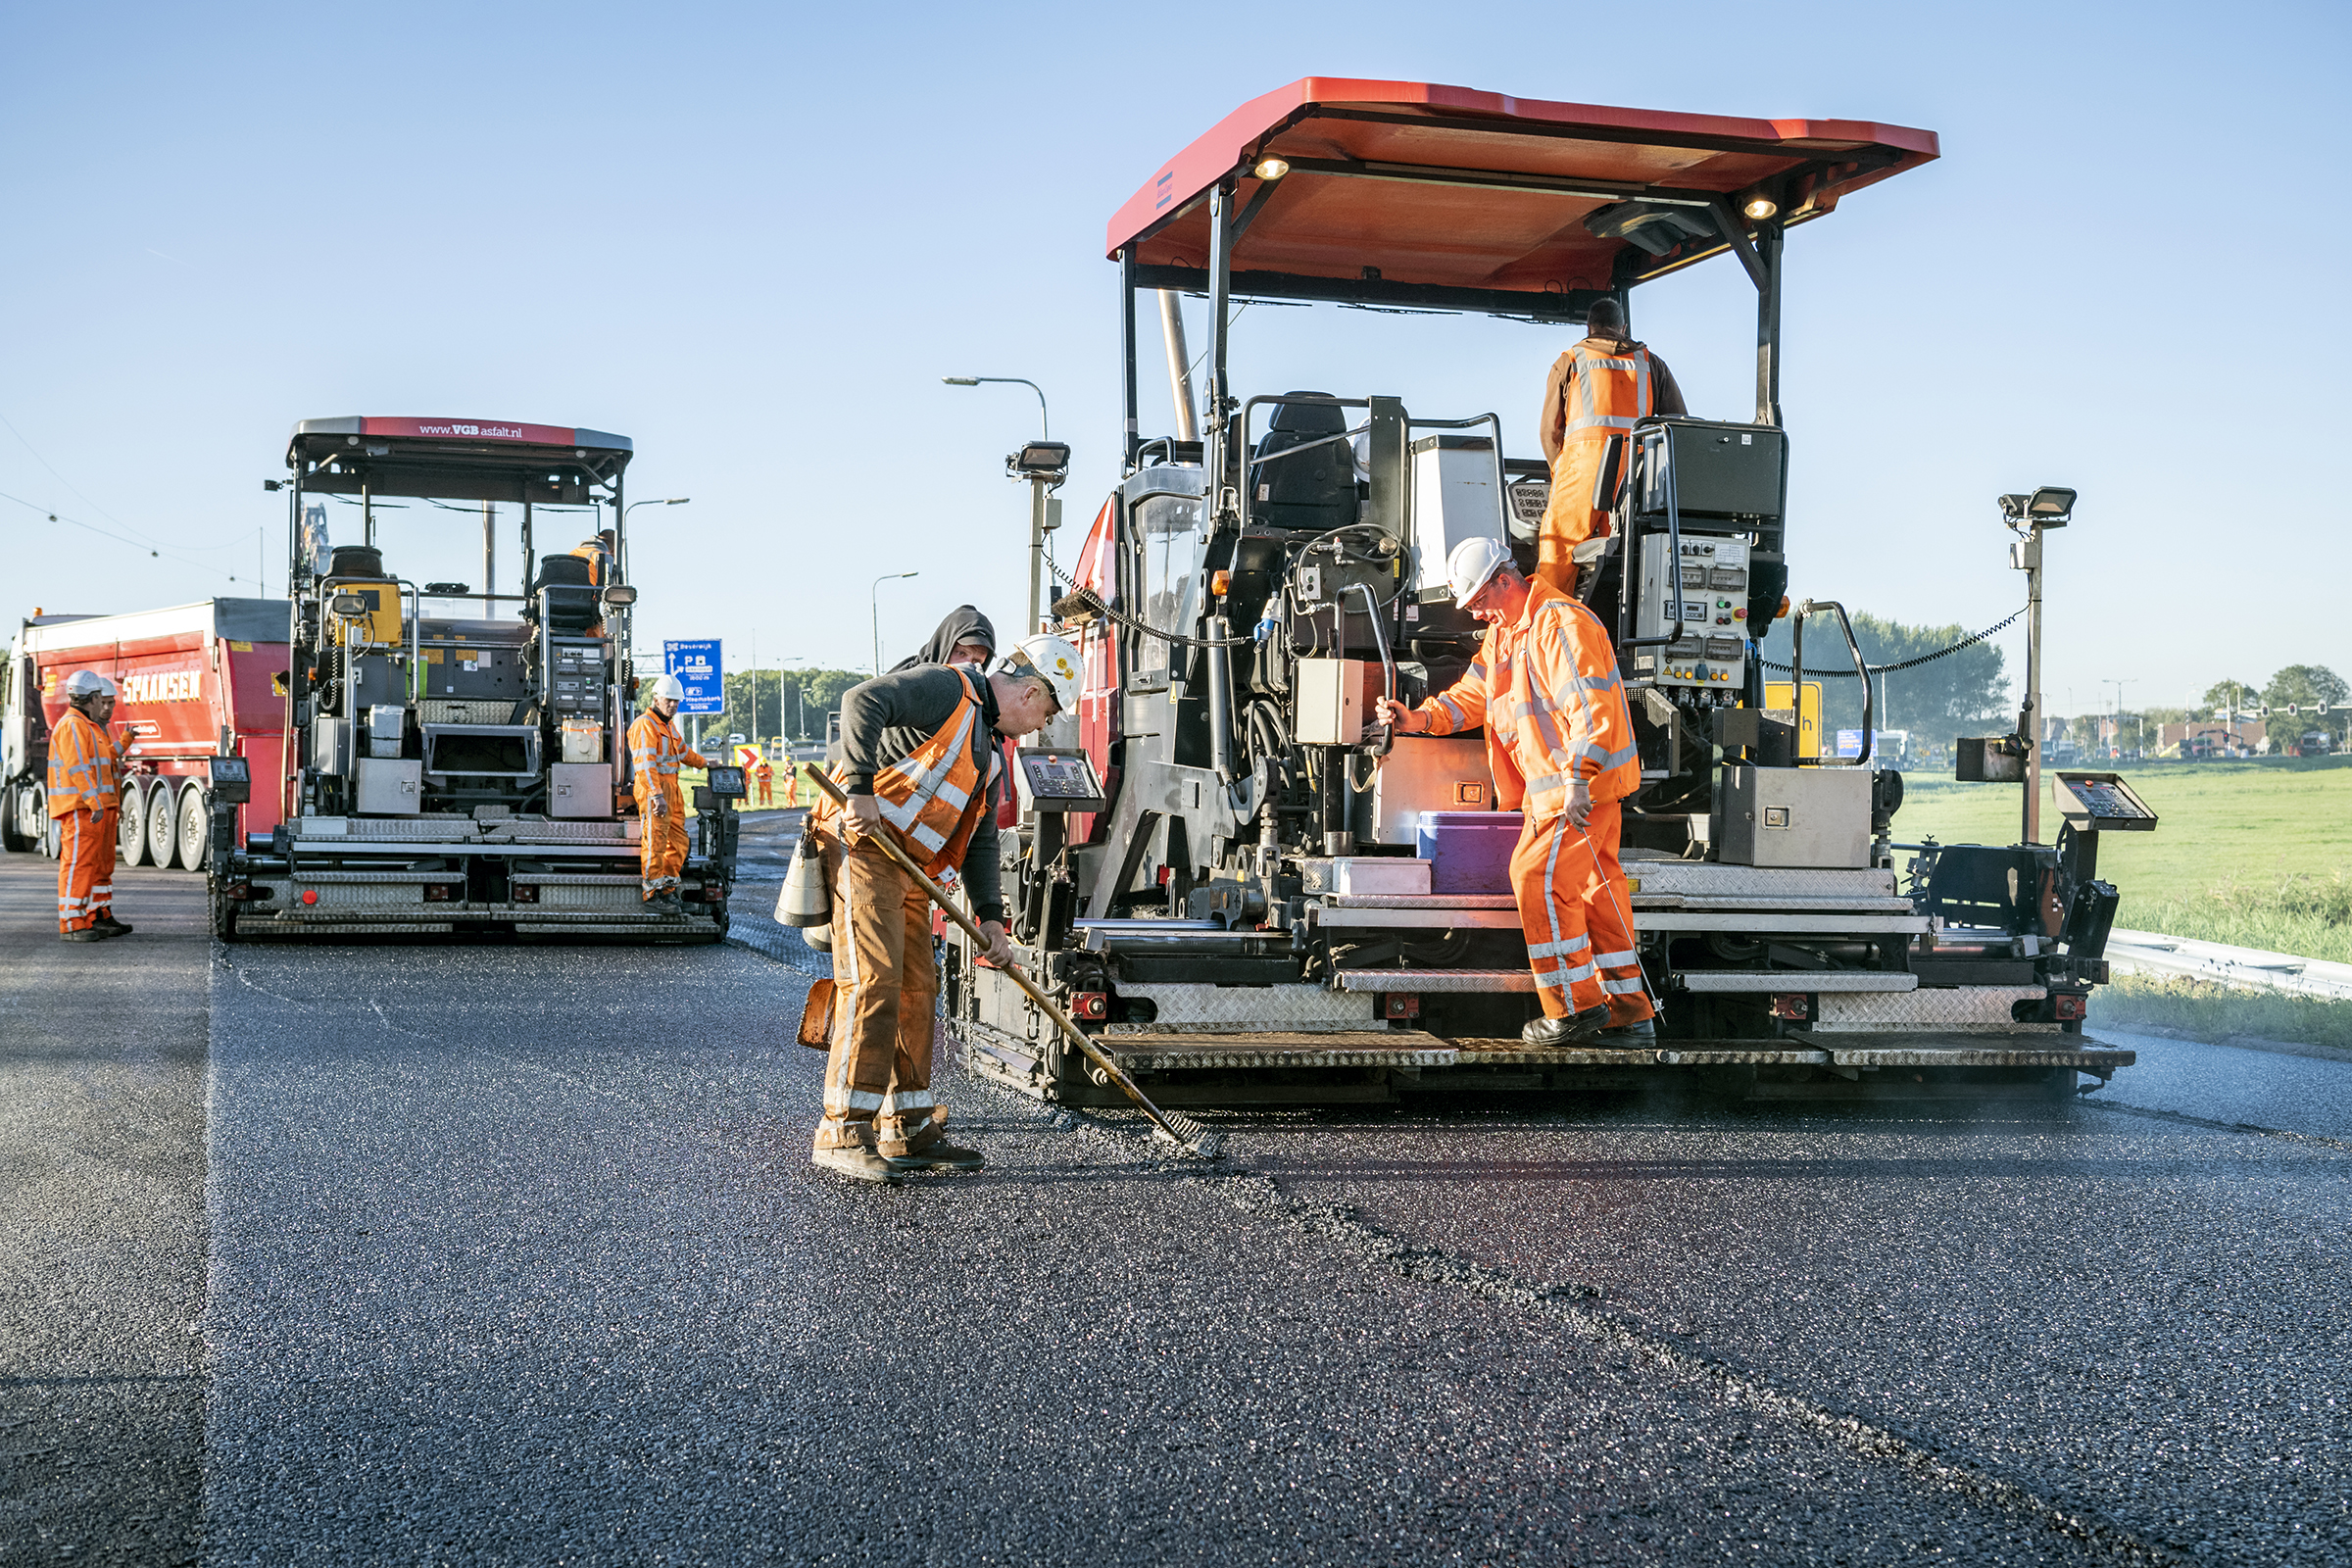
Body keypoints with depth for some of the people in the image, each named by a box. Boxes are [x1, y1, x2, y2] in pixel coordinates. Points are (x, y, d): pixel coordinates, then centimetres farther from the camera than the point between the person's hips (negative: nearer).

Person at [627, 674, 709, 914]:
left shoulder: (668, 724, 20)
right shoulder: (645, 725, -12)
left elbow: (682, 749, 40)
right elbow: (645, 763, -22)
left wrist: (703, 762, 54)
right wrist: (656, 794, -30)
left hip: (671, 789, 10)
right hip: (652, 788, -10)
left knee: (678, 841, 9)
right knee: (655, 841, -10)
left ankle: (667, 889, 16)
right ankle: (652, 894, -5)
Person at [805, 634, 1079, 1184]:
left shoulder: (989, 748, 21)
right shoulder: (948, 689, -8)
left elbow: (979, 839, 21)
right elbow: (862, 701, -23)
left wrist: (990, 915, 10)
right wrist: (861, 789, -29)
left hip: (908, 867, 10)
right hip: (862, 842, -10)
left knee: (916, 988, 10)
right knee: (873, 981, -15)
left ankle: (910, 1130, 18)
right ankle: (843, 1132, -13)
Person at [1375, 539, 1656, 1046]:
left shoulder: (1560, 623, -16)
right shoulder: (1503, 633, 17)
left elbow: (1587, 704, -23)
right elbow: (1472, 695, 17)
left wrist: (1577, 779, -27)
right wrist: (1419, 719, 0)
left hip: (1585, 780, -10)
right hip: (1560, 782, 10)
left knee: (1538, 878, -12)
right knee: (1594, 888, 10)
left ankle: (1576, 1006, -4)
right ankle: (1629, 1011, 15)